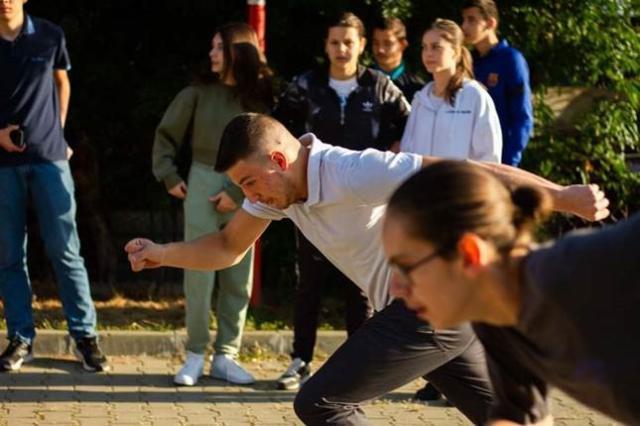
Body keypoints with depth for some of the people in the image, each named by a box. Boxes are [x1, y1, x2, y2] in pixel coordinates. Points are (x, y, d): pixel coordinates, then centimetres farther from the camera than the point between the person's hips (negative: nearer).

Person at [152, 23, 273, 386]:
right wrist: (169, 176, 1)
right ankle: (196, 354, 6)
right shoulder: (199, 93, -1)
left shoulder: (261, 98, -2)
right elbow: (167, 134, 8)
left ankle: (226, 356, 13)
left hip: (245, 194, 1)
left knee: (239, 279, 4)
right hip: (202, 186, 0)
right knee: (199, 274, -1)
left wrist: (238, 192, -12)